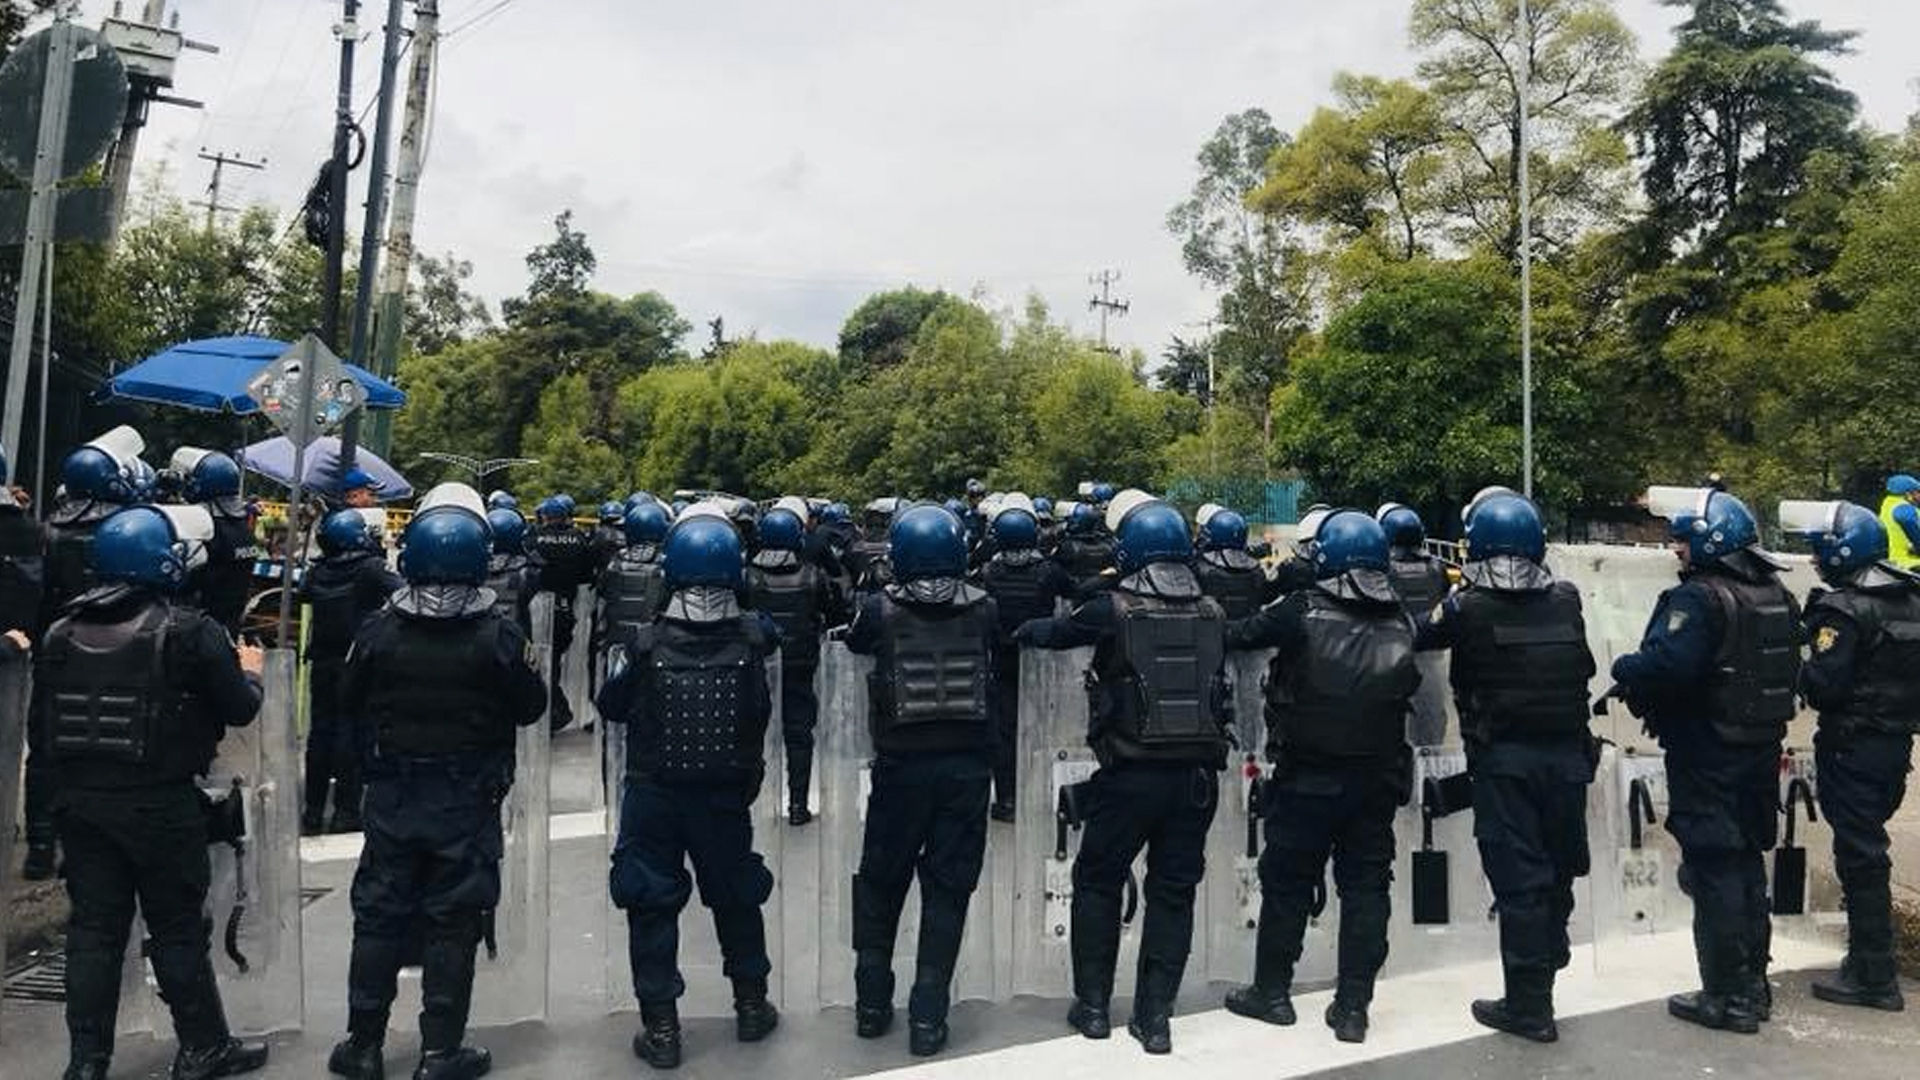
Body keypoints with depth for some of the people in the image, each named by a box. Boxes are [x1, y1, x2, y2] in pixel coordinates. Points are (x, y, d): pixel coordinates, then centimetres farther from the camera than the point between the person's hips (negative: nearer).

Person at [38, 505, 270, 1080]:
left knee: (93, 927, 12)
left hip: (81, 800, 5)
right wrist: (249, 670, 11)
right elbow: (240, 709, -9)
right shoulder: (189, 632, -14)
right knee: (178, 928, 7)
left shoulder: (62, 633, 2)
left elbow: (46, 713, 10)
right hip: (161, 805, -4)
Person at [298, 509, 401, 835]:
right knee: (351, 731, 0)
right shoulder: (370, 568, -13)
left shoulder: (318, 570, 3)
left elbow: (303, 593, 22)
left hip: (322, 663, 5)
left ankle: (314, 809, 19)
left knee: (320, 729, 13)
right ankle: (345, 811, 2)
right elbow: (400, 593, -25)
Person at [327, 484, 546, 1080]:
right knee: (452, 924, 8)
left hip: (393, 797, 2)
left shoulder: (379, 632, -10)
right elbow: (530, 708, -5)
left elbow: (349, 704, 3)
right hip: (468, 801, -2)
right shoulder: (498, 637, -16)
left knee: (379, 917, 14)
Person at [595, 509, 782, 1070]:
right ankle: (752, 1005, 31)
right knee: (736, 897, 19)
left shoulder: (648, 644, -14)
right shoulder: (752, 638, -13)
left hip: (653, 795, -1)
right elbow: (764, 715, -3)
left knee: (650, 903, 10)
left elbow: (612, 707, 0)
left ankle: (660, 1027, 14)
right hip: (729, 796, 2)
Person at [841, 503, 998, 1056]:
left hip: (902, 764, 0)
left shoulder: (881, 608, -7)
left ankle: (872, 1005, 24)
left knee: (880, 884, 17)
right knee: (948, 890, 9)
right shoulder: (983, 609, -4)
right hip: (968, 765, 1)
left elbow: (855, 642, 14)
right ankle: (927, 1018, 11)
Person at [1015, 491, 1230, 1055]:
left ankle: (1092, 1007, 22)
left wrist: (1024, 630, 28)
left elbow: (1058, 632, 8)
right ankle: (1155, 1018, 18)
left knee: (1097, 884, 15)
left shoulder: (1114, 610, -9)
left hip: (1131, 775, -3)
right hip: (1198, 775, 3)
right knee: (1173, 892, 13)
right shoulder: (1212, 614, 2)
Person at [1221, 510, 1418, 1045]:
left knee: (1287, 883, 10)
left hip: (1307, 777, -3)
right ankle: (1353, 1006, 16)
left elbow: (1237, 636, -3)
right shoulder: (1400, 622, -1)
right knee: (1366, 887, 11)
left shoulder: (1302, 610, -11)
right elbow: (1408, 685, 7)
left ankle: (1272, 991, 21)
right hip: (1378, 779, 3)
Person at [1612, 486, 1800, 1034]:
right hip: (1761, 749, 9)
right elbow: (1787, 671, 17)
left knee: (1713, 871, -1)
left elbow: (1666, 666, -32)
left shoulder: (1699, 598, -20)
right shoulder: (1777, 596, 9)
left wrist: (1624, 670, -14)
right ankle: (1753, 984, 29)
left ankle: (1729, 998, 6)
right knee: (1748, 864, 18)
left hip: (1708, 757, -9)